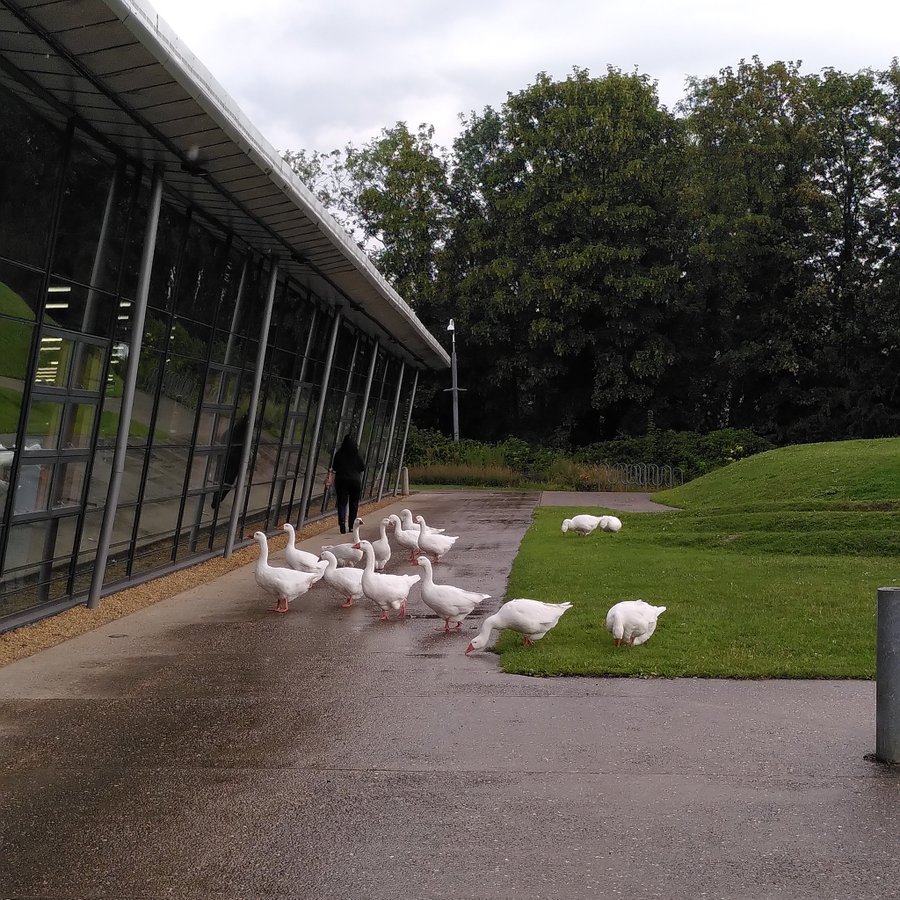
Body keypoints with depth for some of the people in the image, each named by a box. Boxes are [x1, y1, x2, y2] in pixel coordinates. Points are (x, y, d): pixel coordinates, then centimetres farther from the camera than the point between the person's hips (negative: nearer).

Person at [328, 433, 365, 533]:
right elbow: (363, 468, 0)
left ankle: (342, 524, -15)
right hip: (355, 481, 0)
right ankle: (351, 526, 13)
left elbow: (334, 468, 1)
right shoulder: (357, 456, -6)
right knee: (353, 504, 11)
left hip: (341, 481, 0)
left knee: (342, 503, 3)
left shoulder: (339, 454, -4)